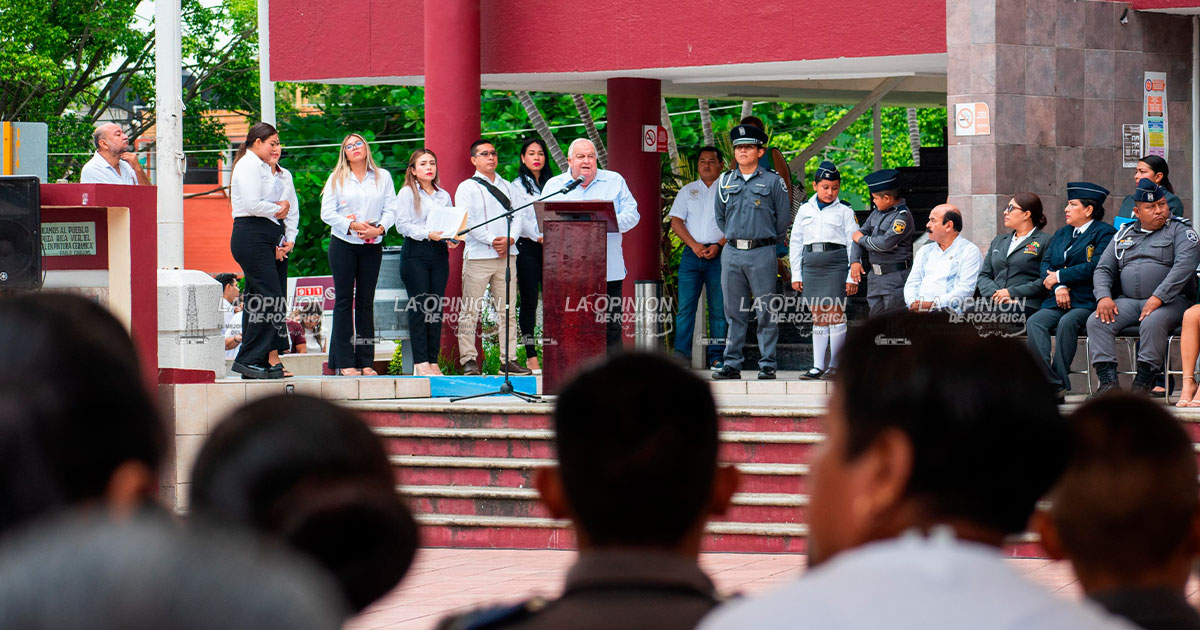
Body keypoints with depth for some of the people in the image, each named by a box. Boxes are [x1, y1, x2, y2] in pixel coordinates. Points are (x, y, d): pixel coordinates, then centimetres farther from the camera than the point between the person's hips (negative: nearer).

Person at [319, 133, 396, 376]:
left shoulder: (383, 177, 10)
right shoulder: (337, 179, 5)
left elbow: (390, 210, 4)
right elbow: (327, 212, -2)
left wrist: (379, 229, -14)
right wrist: (351, 225, -15)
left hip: (372, 246, 2)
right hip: (343, 245, -2)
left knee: (366, 302, 3)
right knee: (344, 300, -3)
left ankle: (366, 361, 5)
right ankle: (344, 362, -2)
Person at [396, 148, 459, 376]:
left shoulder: (444, 196, 18)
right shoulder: (407, 193, 3)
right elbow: (402, 224, -6)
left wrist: (452, 239, -1)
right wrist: (427, 234, -17)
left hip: (439, 254, 5)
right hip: (415, 253, -5)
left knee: (436, 307, 2)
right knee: (418, 307, -8)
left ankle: (433, 361, 3)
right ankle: (420, 361, -8)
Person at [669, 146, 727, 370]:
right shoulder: (688, 191, 15)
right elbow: (676, 221, 9)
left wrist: (718, 245, -12)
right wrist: (694, 245, -6)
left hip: (719, 254, -2)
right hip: (691, 253, 2)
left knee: (718, 308, -2)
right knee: (685, 305, -6)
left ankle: (716, 356, 1)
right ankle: (681, 353, -7)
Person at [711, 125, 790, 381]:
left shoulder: (773, 182, 1)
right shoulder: (725, 182, 12)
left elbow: (783, 218, 6)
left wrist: (766, 241, 10)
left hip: (762, 254, -3)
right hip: (732, 253, 3)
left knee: (766, 312, -2)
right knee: (734, 312, 5)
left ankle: (767, 364, 3)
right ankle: (732, 364, 9)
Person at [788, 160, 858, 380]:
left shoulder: (845, 211, 3)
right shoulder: (805, 210, 12)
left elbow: (854, 244, 1)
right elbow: (796, 243, 15)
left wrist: (853, 277, -4)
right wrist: (796, 275, 10)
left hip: (836, 266, -3)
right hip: (812, 267, 3)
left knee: (835, 314, -6)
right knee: (818, 317, 6)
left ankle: (835, 365, 0)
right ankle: (818, 366, 7)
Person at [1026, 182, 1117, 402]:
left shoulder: (1104, 233, 2)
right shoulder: (1061, 234, 24)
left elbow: (1094, 267, -11)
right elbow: (1046, 263, 14)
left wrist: (1059, 277, -5)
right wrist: (1059, 287, -7)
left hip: (1087, 302, -6)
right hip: (1058, 302, 6)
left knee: (1067, 323, -36)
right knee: (1034, 322, -24)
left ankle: (1059, 382, -32)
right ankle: (1053, 386, -34)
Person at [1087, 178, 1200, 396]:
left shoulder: (1179, 229, 4)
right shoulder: (1124, 235, 19)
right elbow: (1103, 269, 16)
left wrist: (1158, 298, -22)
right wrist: (1104, 297, -6)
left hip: (1170, 300, -5)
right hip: (1128, 301, 5)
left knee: (1152, 323, -37)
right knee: (1096, 322, -21)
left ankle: (1144, 383, -27)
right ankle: (1107, 381, -27)